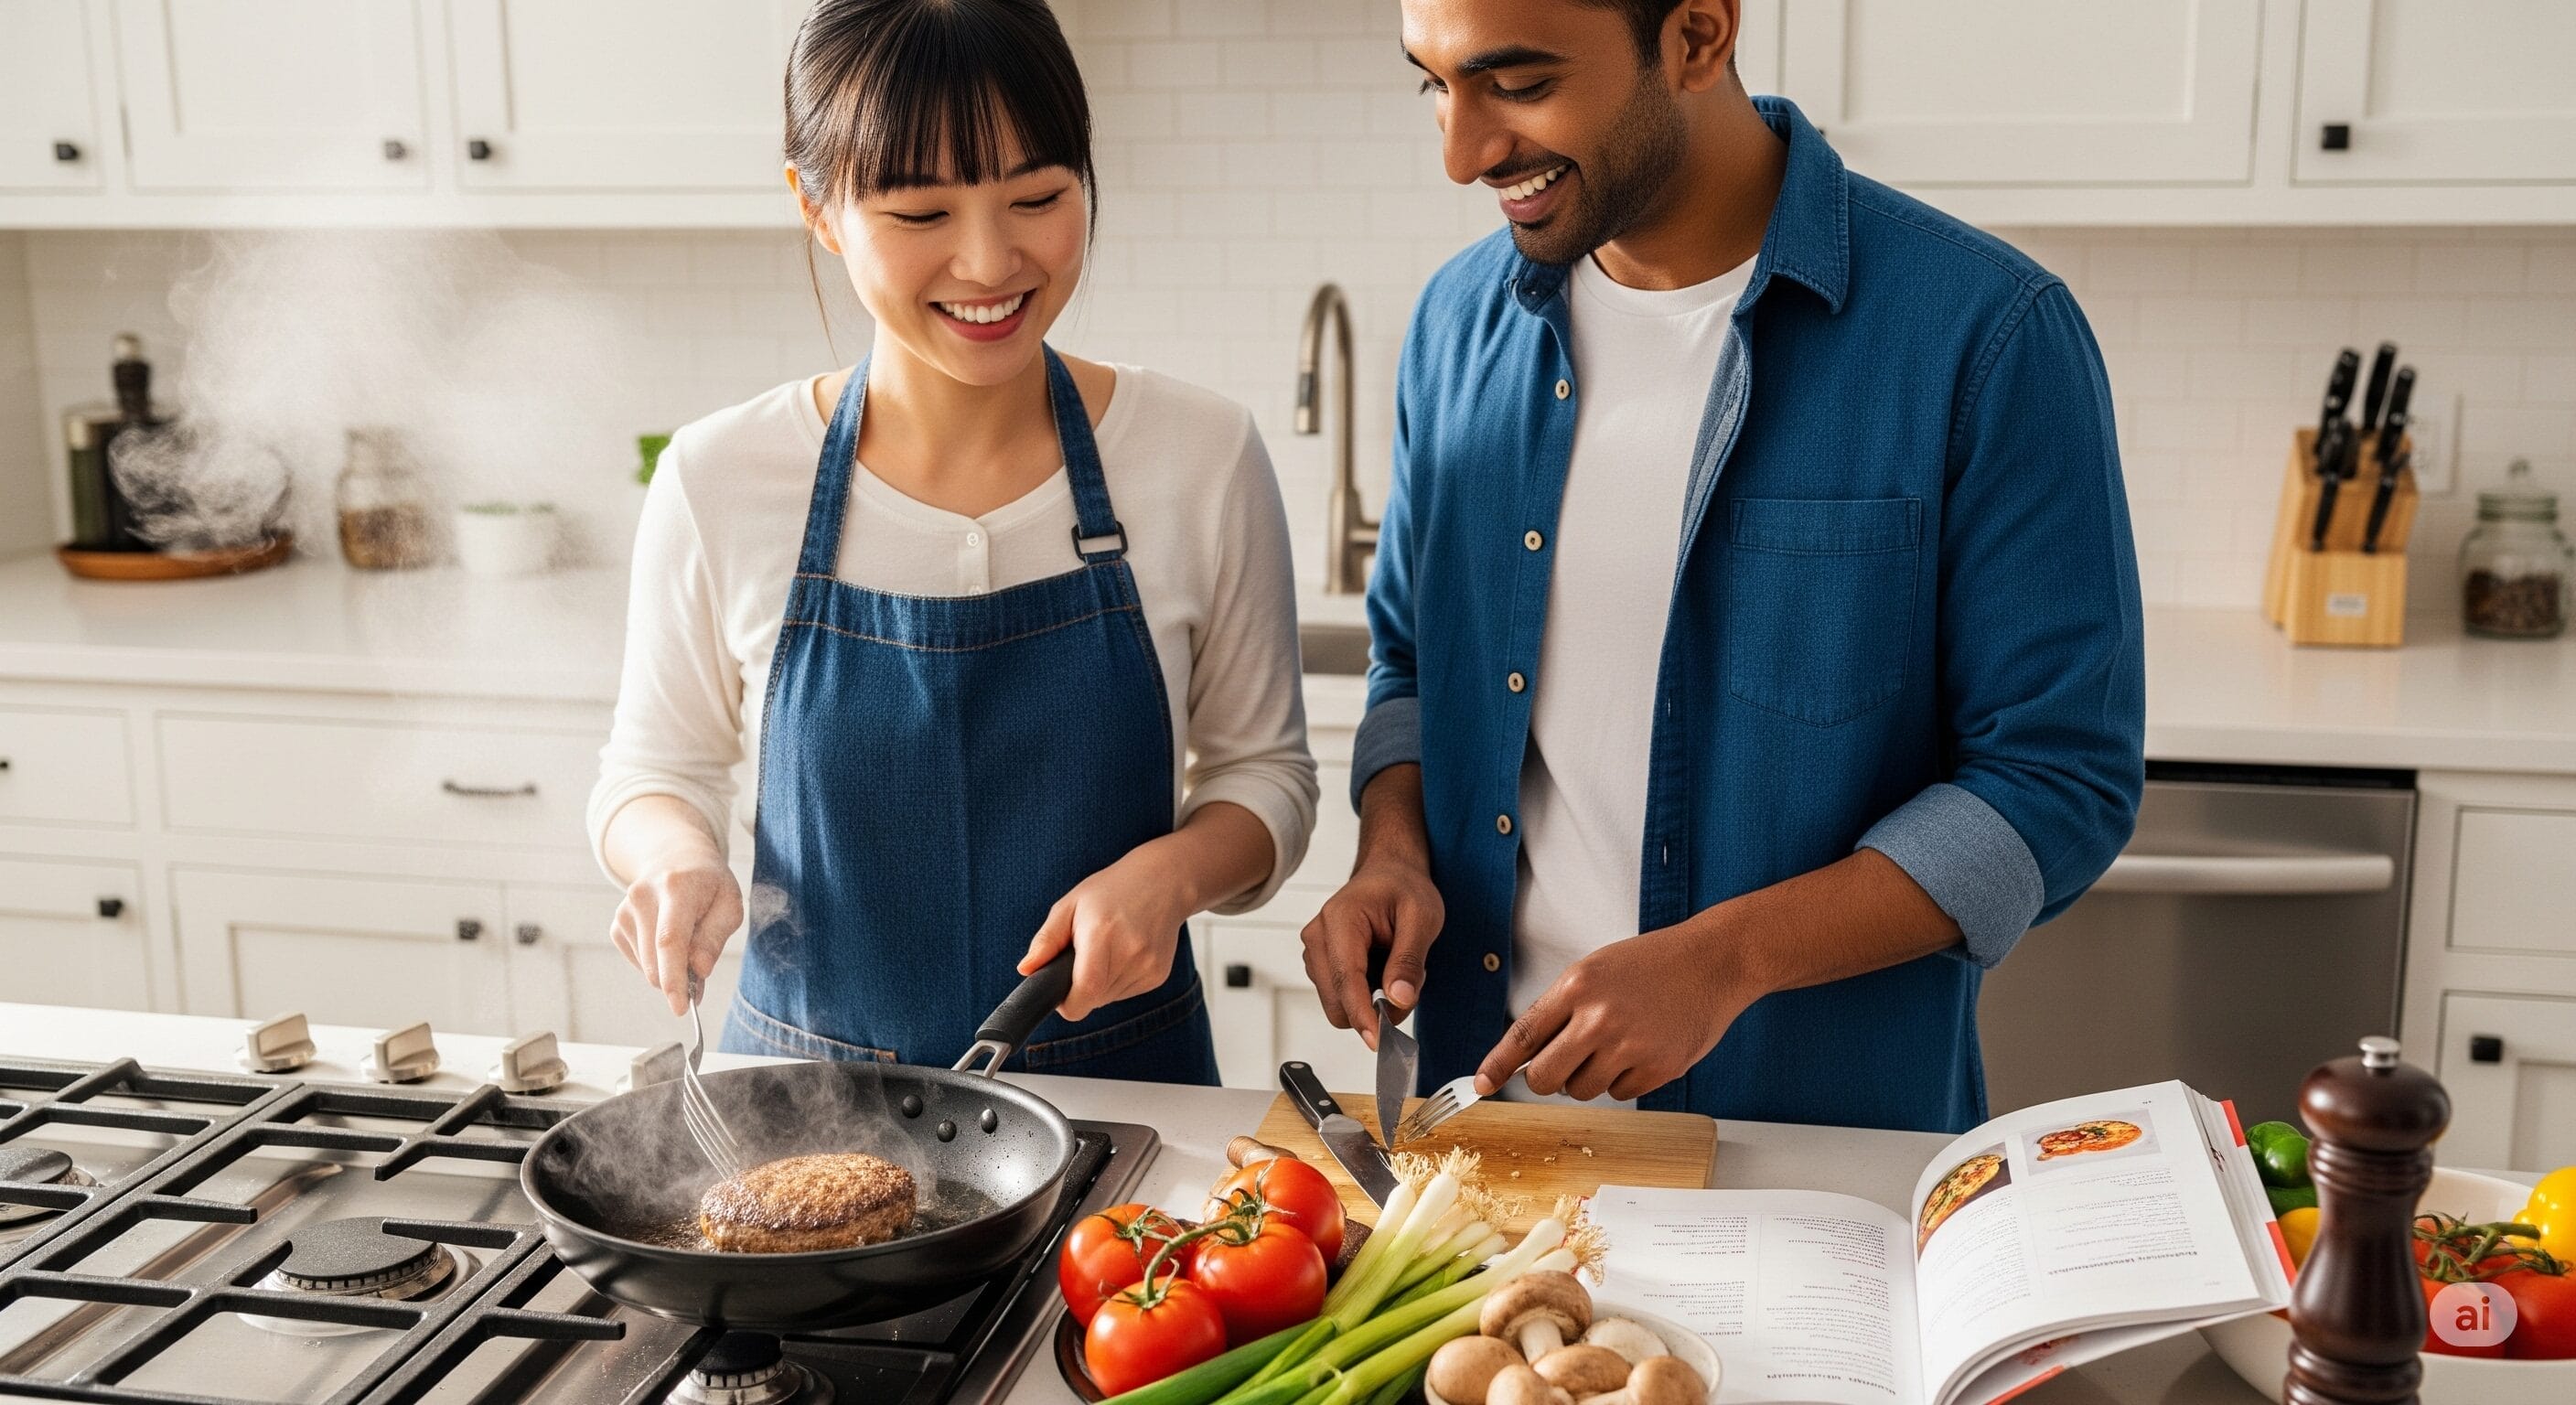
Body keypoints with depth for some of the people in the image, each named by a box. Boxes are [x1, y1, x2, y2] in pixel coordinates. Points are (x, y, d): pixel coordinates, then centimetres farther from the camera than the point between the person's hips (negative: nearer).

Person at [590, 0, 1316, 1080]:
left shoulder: (1201, 460, -11)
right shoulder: (718, 481, -10)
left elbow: (1264, 772, 0)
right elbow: (653, 774, 3)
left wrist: (1170, 871, -20)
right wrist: (678, 857, -19)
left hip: (1118, 1087, -2)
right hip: (809, 1099, 2)